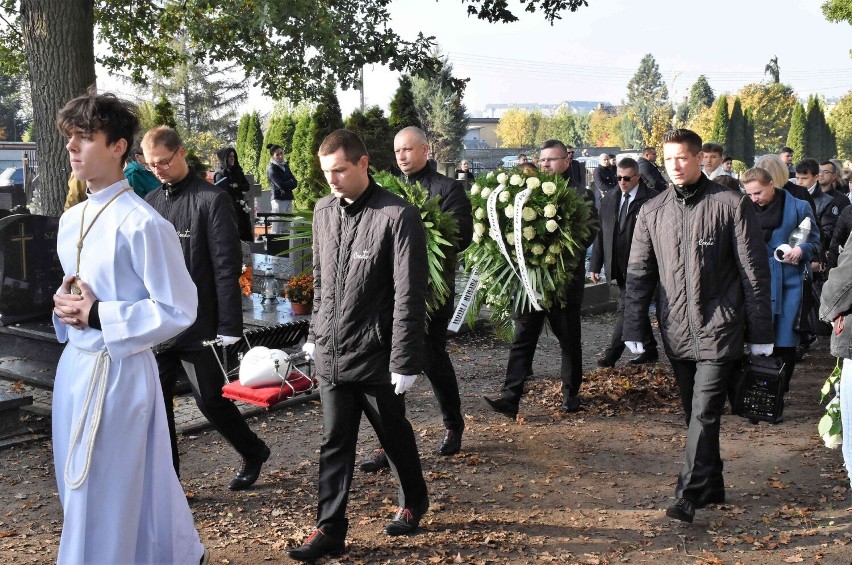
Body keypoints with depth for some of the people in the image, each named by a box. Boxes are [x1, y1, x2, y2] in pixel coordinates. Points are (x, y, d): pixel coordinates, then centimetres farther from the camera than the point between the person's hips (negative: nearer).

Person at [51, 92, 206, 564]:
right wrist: (66, 305, 0)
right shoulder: (70, 220, 9)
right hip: (74, 363, 9)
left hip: (119, 370, -9)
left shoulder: (142, 224, -17)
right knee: (78, 485, 20)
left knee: (105, 494, 0)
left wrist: (99, 317, -18)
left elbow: (179, 310, -16)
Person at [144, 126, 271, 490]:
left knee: (210, 399, 4)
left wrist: (229, 326, -15)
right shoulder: (151, 202, 11)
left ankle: (253, 452, 29)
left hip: (197, 326, -6)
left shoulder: (211, 200, -8)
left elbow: (227, 267, -12)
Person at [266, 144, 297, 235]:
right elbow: (280, 184, -16)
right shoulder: (271, 168, -5)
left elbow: (295, 183, 10)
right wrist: (290, 183, 0)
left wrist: (286, 185, -8)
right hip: (278, 199, -7)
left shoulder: (285, 165, 16)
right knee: (277, 230, -9)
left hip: (288, 199, 7)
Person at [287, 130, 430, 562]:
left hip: (377, 356, -5)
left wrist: (405, 360, -17)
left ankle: (413, 502, 38)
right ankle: (330, 530, 16)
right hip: (331, 354, 5)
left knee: (395, 435, 15)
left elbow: (409, 295, -16)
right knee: (334, 443, 8)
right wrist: (315, 332, 16)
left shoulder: (397, 216, -15)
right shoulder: (323, 210, 6)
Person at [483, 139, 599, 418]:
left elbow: (591, 230, -12)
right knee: (523, 336, -1)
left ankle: (571, 393, 24)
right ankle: (510, 396, -3)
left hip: (565, 279, -3)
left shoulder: (580, 194, -1)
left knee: (569, 338, 10)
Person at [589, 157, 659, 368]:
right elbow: (601, 233, 11)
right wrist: (595, 265, 8)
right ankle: (650, 350, 27)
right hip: (618, 267, 6)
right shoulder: (609, 199, 9)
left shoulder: (652, 199, -9)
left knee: (626, 309, -7)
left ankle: (612, 352, 1)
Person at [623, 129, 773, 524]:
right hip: (677, 331, 5)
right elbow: (639, 274, 10)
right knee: (694, 413, 12)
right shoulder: (652, 212, 7)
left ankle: (690, 494, -8)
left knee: (704, 413, -9)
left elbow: (755, 271, -3)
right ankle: (712, 486, 24)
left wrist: (761, 332, -3)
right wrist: (634, 329, 5)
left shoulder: (731, 205, -4)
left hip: (719, 329, -4)